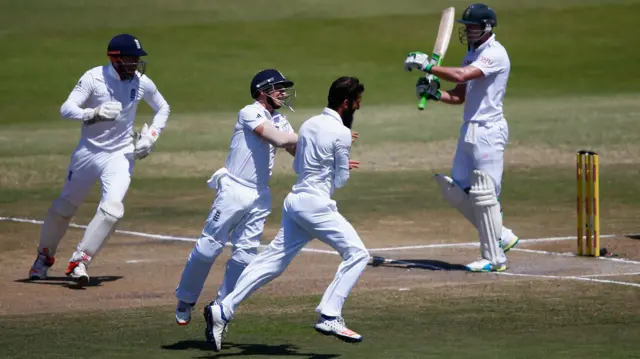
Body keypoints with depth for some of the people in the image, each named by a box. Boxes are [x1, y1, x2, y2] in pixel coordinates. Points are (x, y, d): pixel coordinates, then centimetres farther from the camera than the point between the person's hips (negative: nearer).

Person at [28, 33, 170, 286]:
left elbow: (163, 109, 12)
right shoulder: (94, 78, -16)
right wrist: (94, 114, -41)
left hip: (121, 155, 1)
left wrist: (151, 136, -3)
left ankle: (79, 261, -12)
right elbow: (66, 109, -23)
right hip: (88, 151, -1)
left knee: (112, 208, -20)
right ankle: (45, 256, 35)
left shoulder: (142, 83, -6)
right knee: (64, 207, 12)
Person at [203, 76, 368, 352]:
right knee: (357, 254, -3)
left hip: (295, 200, 8)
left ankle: (223, 311, 4)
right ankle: (329, 317, -12)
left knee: (271, 262, 9)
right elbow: (340, 180, -5)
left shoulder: (308, 125, 14)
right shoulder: (341, 133, -10)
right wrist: (343, 169, 18)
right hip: (316, 203, -8)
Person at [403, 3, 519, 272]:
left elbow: (461, 76, -28)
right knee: (455, 191, 9)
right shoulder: (472, 55, 16)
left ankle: (494, 258, -1)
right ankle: (500, 236, 19)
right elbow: (459, 96, 16)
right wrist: (434, 93, -2)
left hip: (488, 131, -10)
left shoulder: (495, 54, -14)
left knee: (484, 194, -8)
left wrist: (427, 66, -22)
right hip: (469, 130, 10)